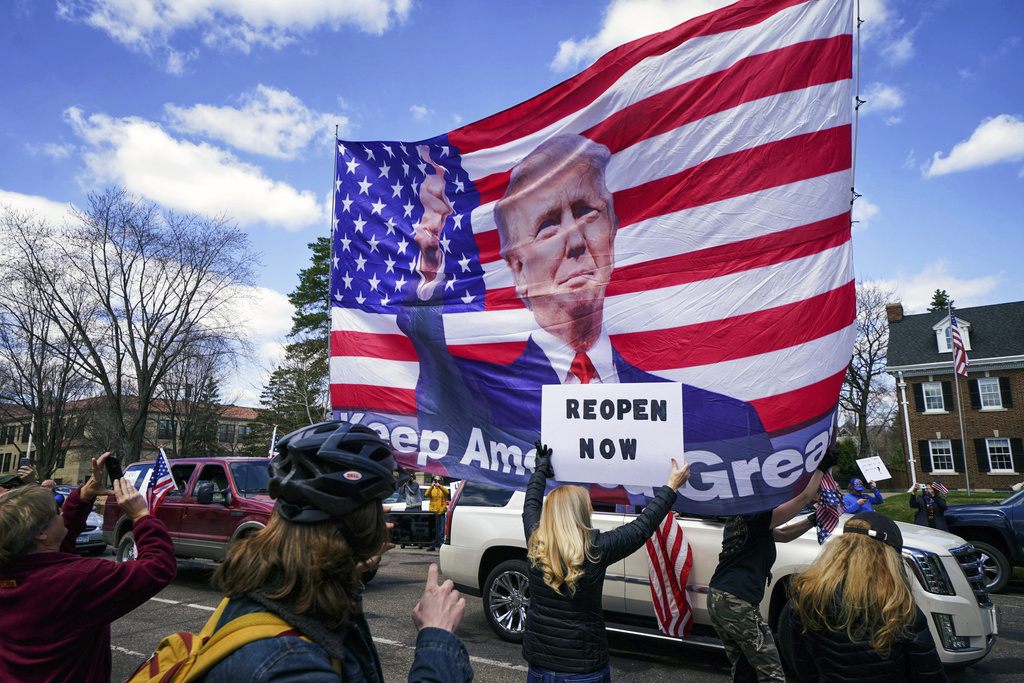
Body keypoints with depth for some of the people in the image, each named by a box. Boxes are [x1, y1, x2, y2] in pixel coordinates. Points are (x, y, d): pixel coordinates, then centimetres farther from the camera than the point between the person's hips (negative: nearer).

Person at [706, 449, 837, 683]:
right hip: (737, 604, -10)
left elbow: (782, 535, 25)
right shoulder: (755, 517, -12)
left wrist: (813, 520, 17)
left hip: (716, 599, 10)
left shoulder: (737, 518, 16)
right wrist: (822, 466, -1)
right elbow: (803, 497, -12)